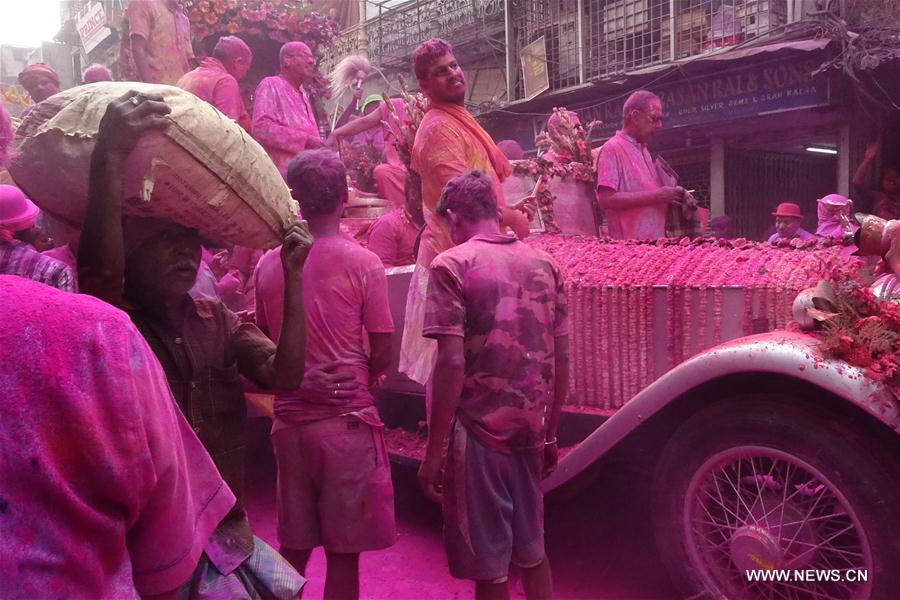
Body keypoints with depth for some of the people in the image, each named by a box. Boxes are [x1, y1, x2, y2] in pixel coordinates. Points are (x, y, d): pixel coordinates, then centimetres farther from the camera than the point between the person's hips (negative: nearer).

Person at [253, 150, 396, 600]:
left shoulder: (267, 265, 1)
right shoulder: (362, 263, -9)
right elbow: (382, 355, -7)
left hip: (289, 421, 4)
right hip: (347, 420, -4)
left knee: (293, 550, 17)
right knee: (343, 553, 8)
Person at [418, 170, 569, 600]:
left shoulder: (452, 265, -9)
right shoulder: (544, 265, 7)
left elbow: (452, 363, -16)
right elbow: (561, 360, 8)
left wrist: (433, 452, -10)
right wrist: (550, 434, 17)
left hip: (477, 434, -5)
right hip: (530, 432, 5)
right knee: (532, 551, 22)